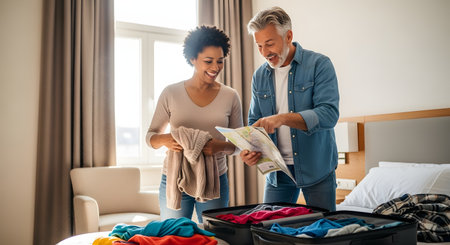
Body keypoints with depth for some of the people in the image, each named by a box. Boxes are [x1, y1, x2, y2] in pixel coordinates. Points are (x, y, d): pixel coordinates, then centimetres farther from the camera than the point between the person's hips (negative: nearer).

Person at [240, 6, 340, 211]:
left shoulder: (319, 64, -9)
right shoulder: (260, 76, 5)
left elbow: (329, 114, -20)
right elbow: (254, 122, 8)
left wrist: (282, 118, -32)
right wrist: (249, 148, -13)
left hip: (317, 168, -3)